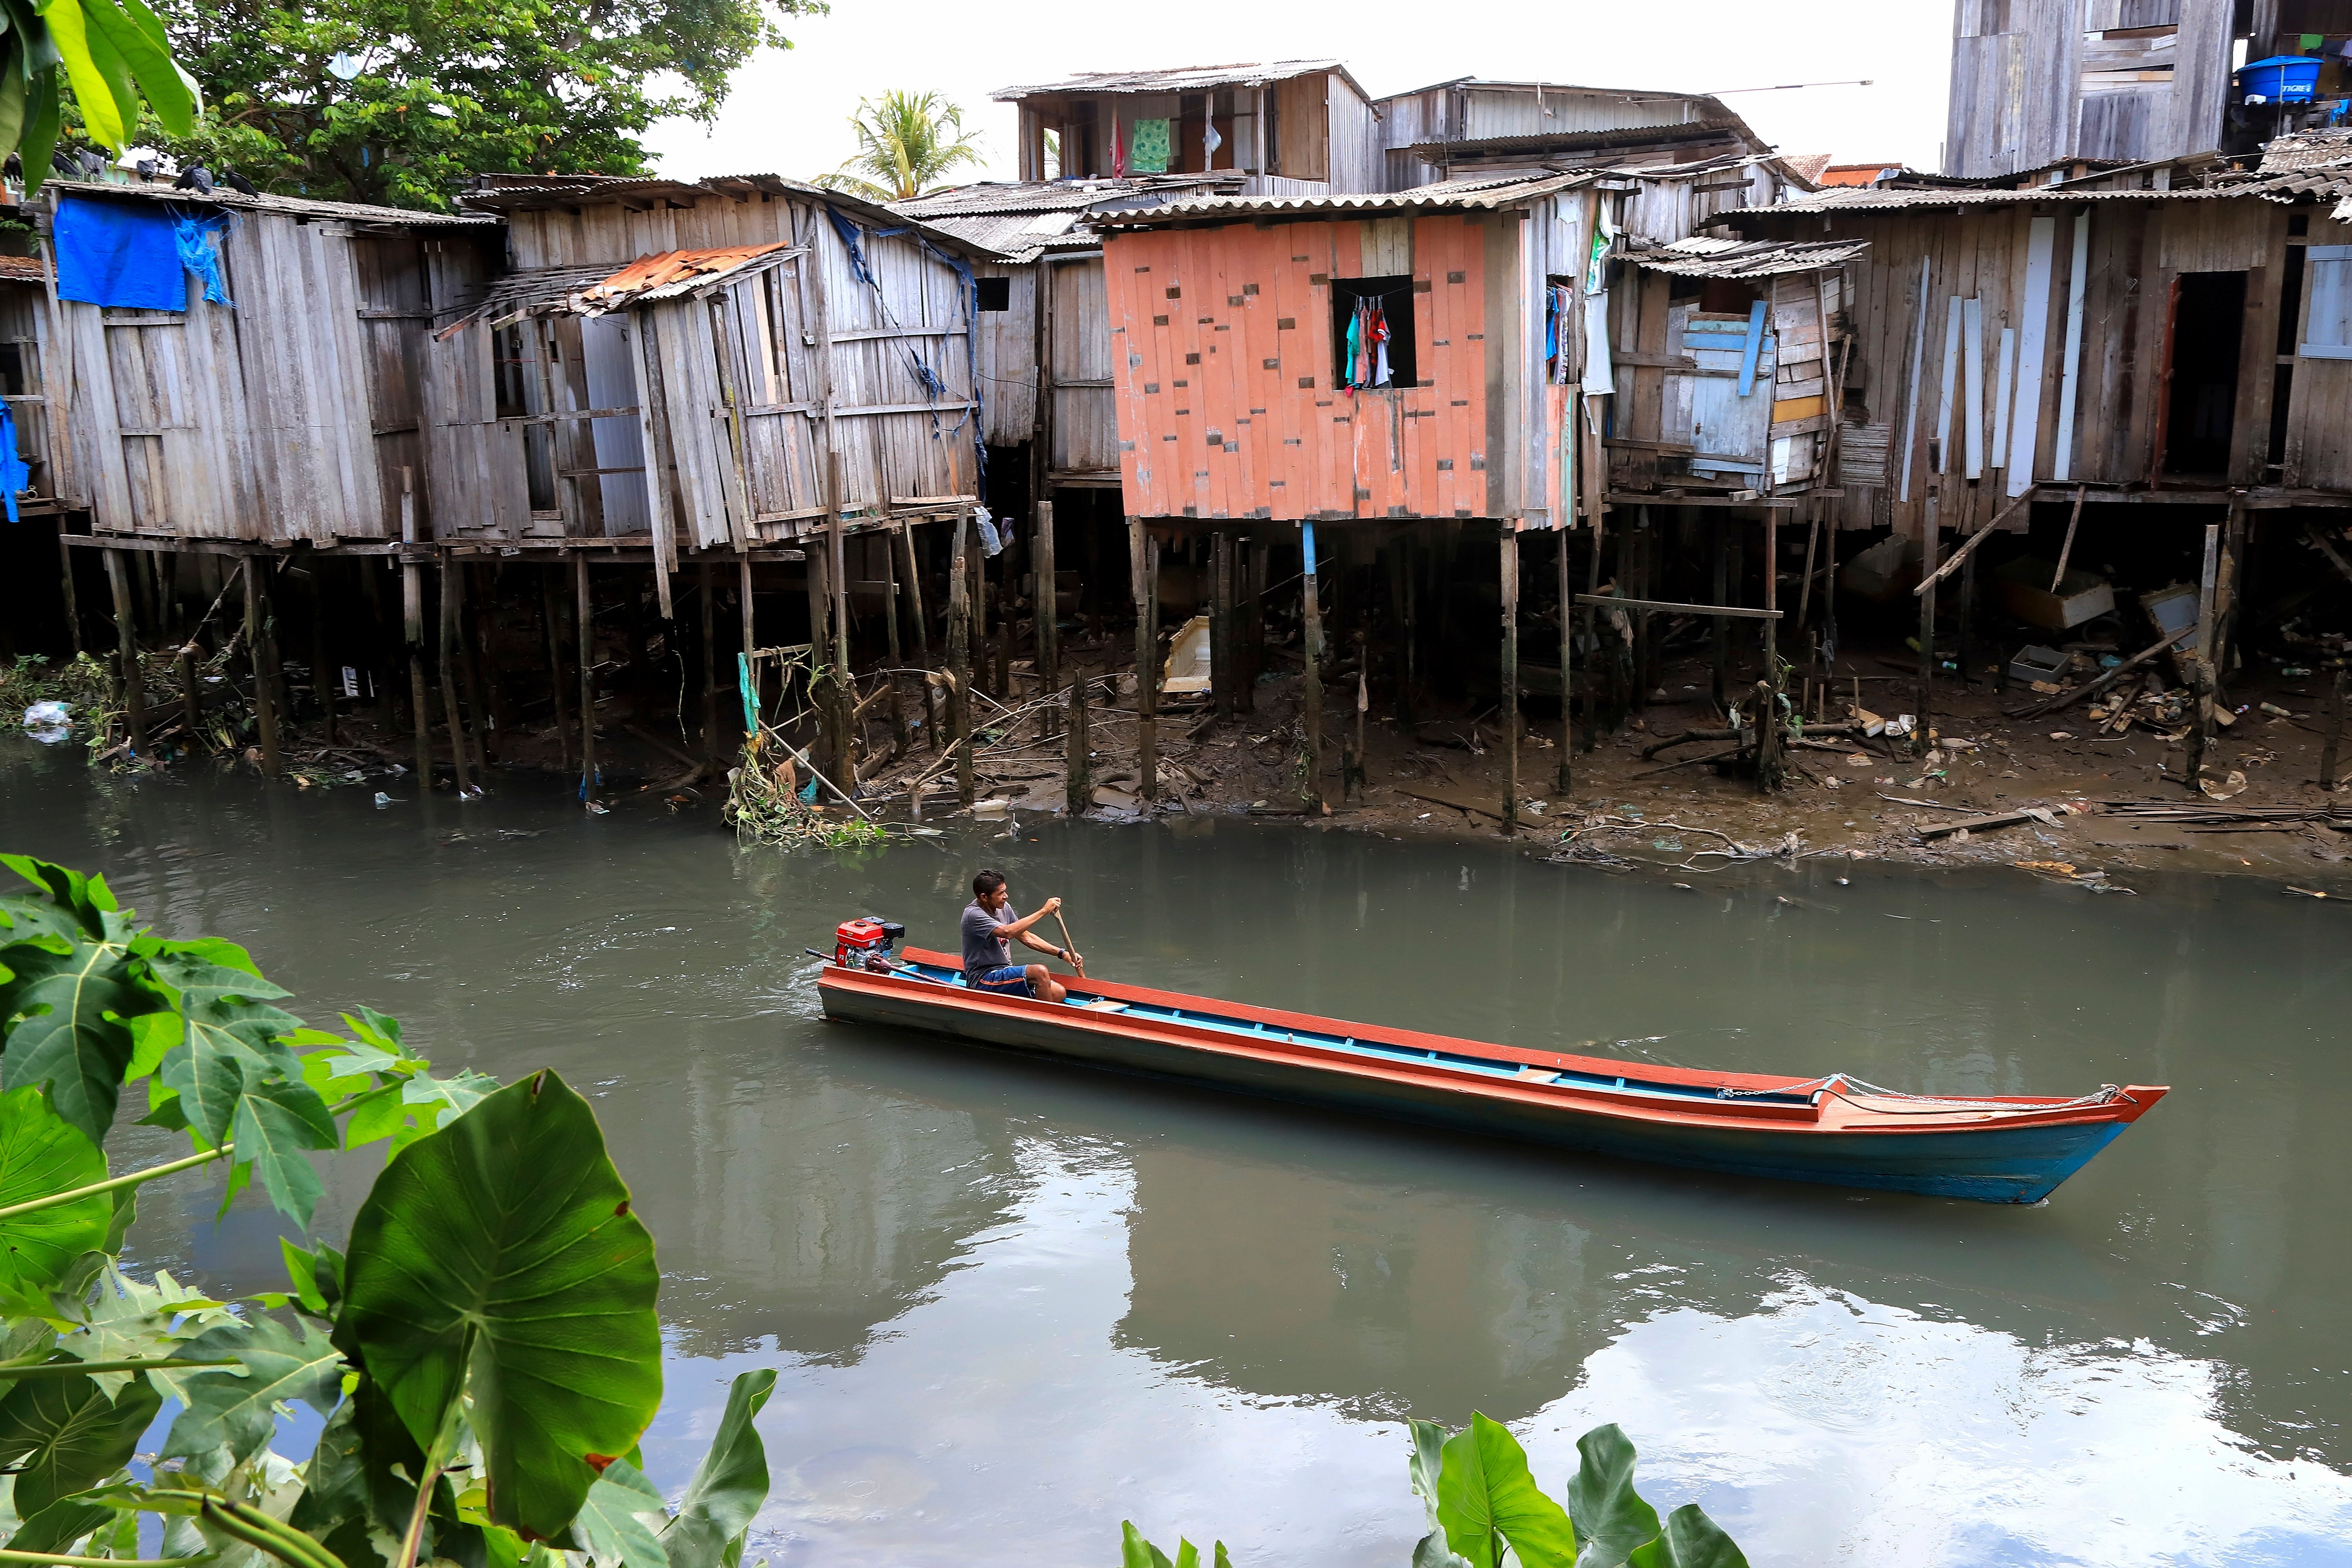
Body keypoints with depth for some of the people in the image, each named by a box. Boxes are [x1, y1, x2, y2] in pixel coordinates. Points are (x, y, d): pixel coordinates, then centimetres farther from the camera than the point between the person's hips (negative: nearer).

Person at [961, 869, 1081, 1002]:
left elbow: (1027, 938, 16)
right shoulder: (974, 915, -17)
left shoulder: (1004, 908, 9)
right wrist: (1044, 911, -28)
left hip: (1005, 973, 8)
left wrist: (1062, 953, 6)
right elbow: (1008, 932, -32)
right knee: (1040, 972, -29)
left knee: (1059, 992, -13)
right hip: (983, 980, -8)